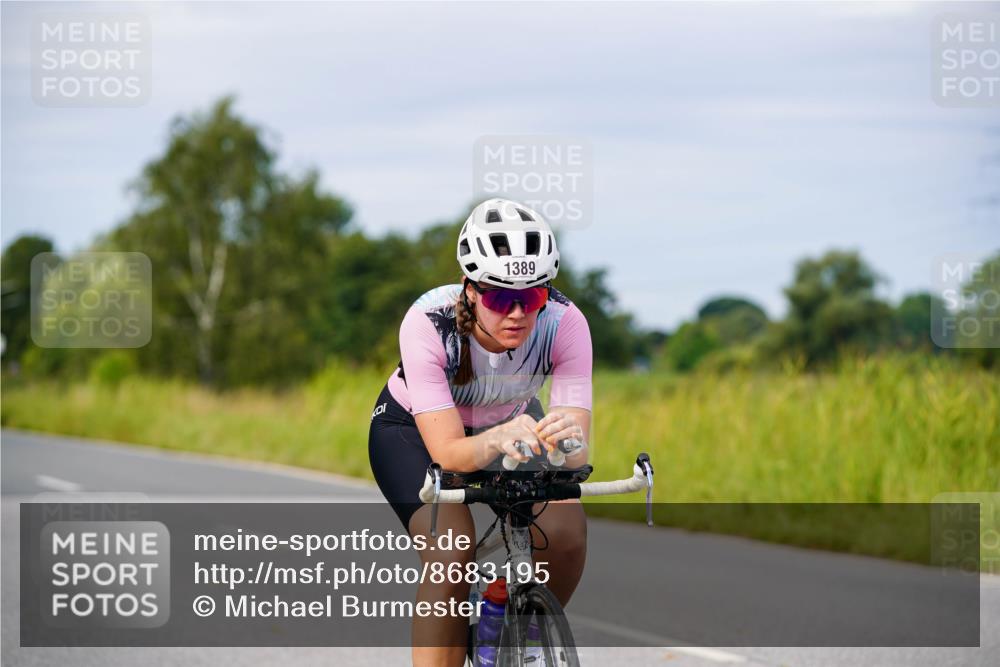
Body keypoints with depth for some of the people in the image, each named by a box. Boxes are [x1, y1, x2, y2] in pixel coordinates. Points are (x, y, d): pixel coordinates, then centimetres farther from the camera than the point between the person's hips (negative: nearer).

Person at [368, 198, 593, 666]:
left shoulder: (564, 324, -30)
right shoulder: (429, 323, -36)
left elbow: (576, 457, -35)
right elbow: (448, 454, -40)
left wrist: (567, 437, -59)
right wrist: (498, 440, -61)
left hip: (512, 419, 3)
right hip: (412, 429, -2)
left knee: (566, 532, -23)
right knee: (453, 553, -30)